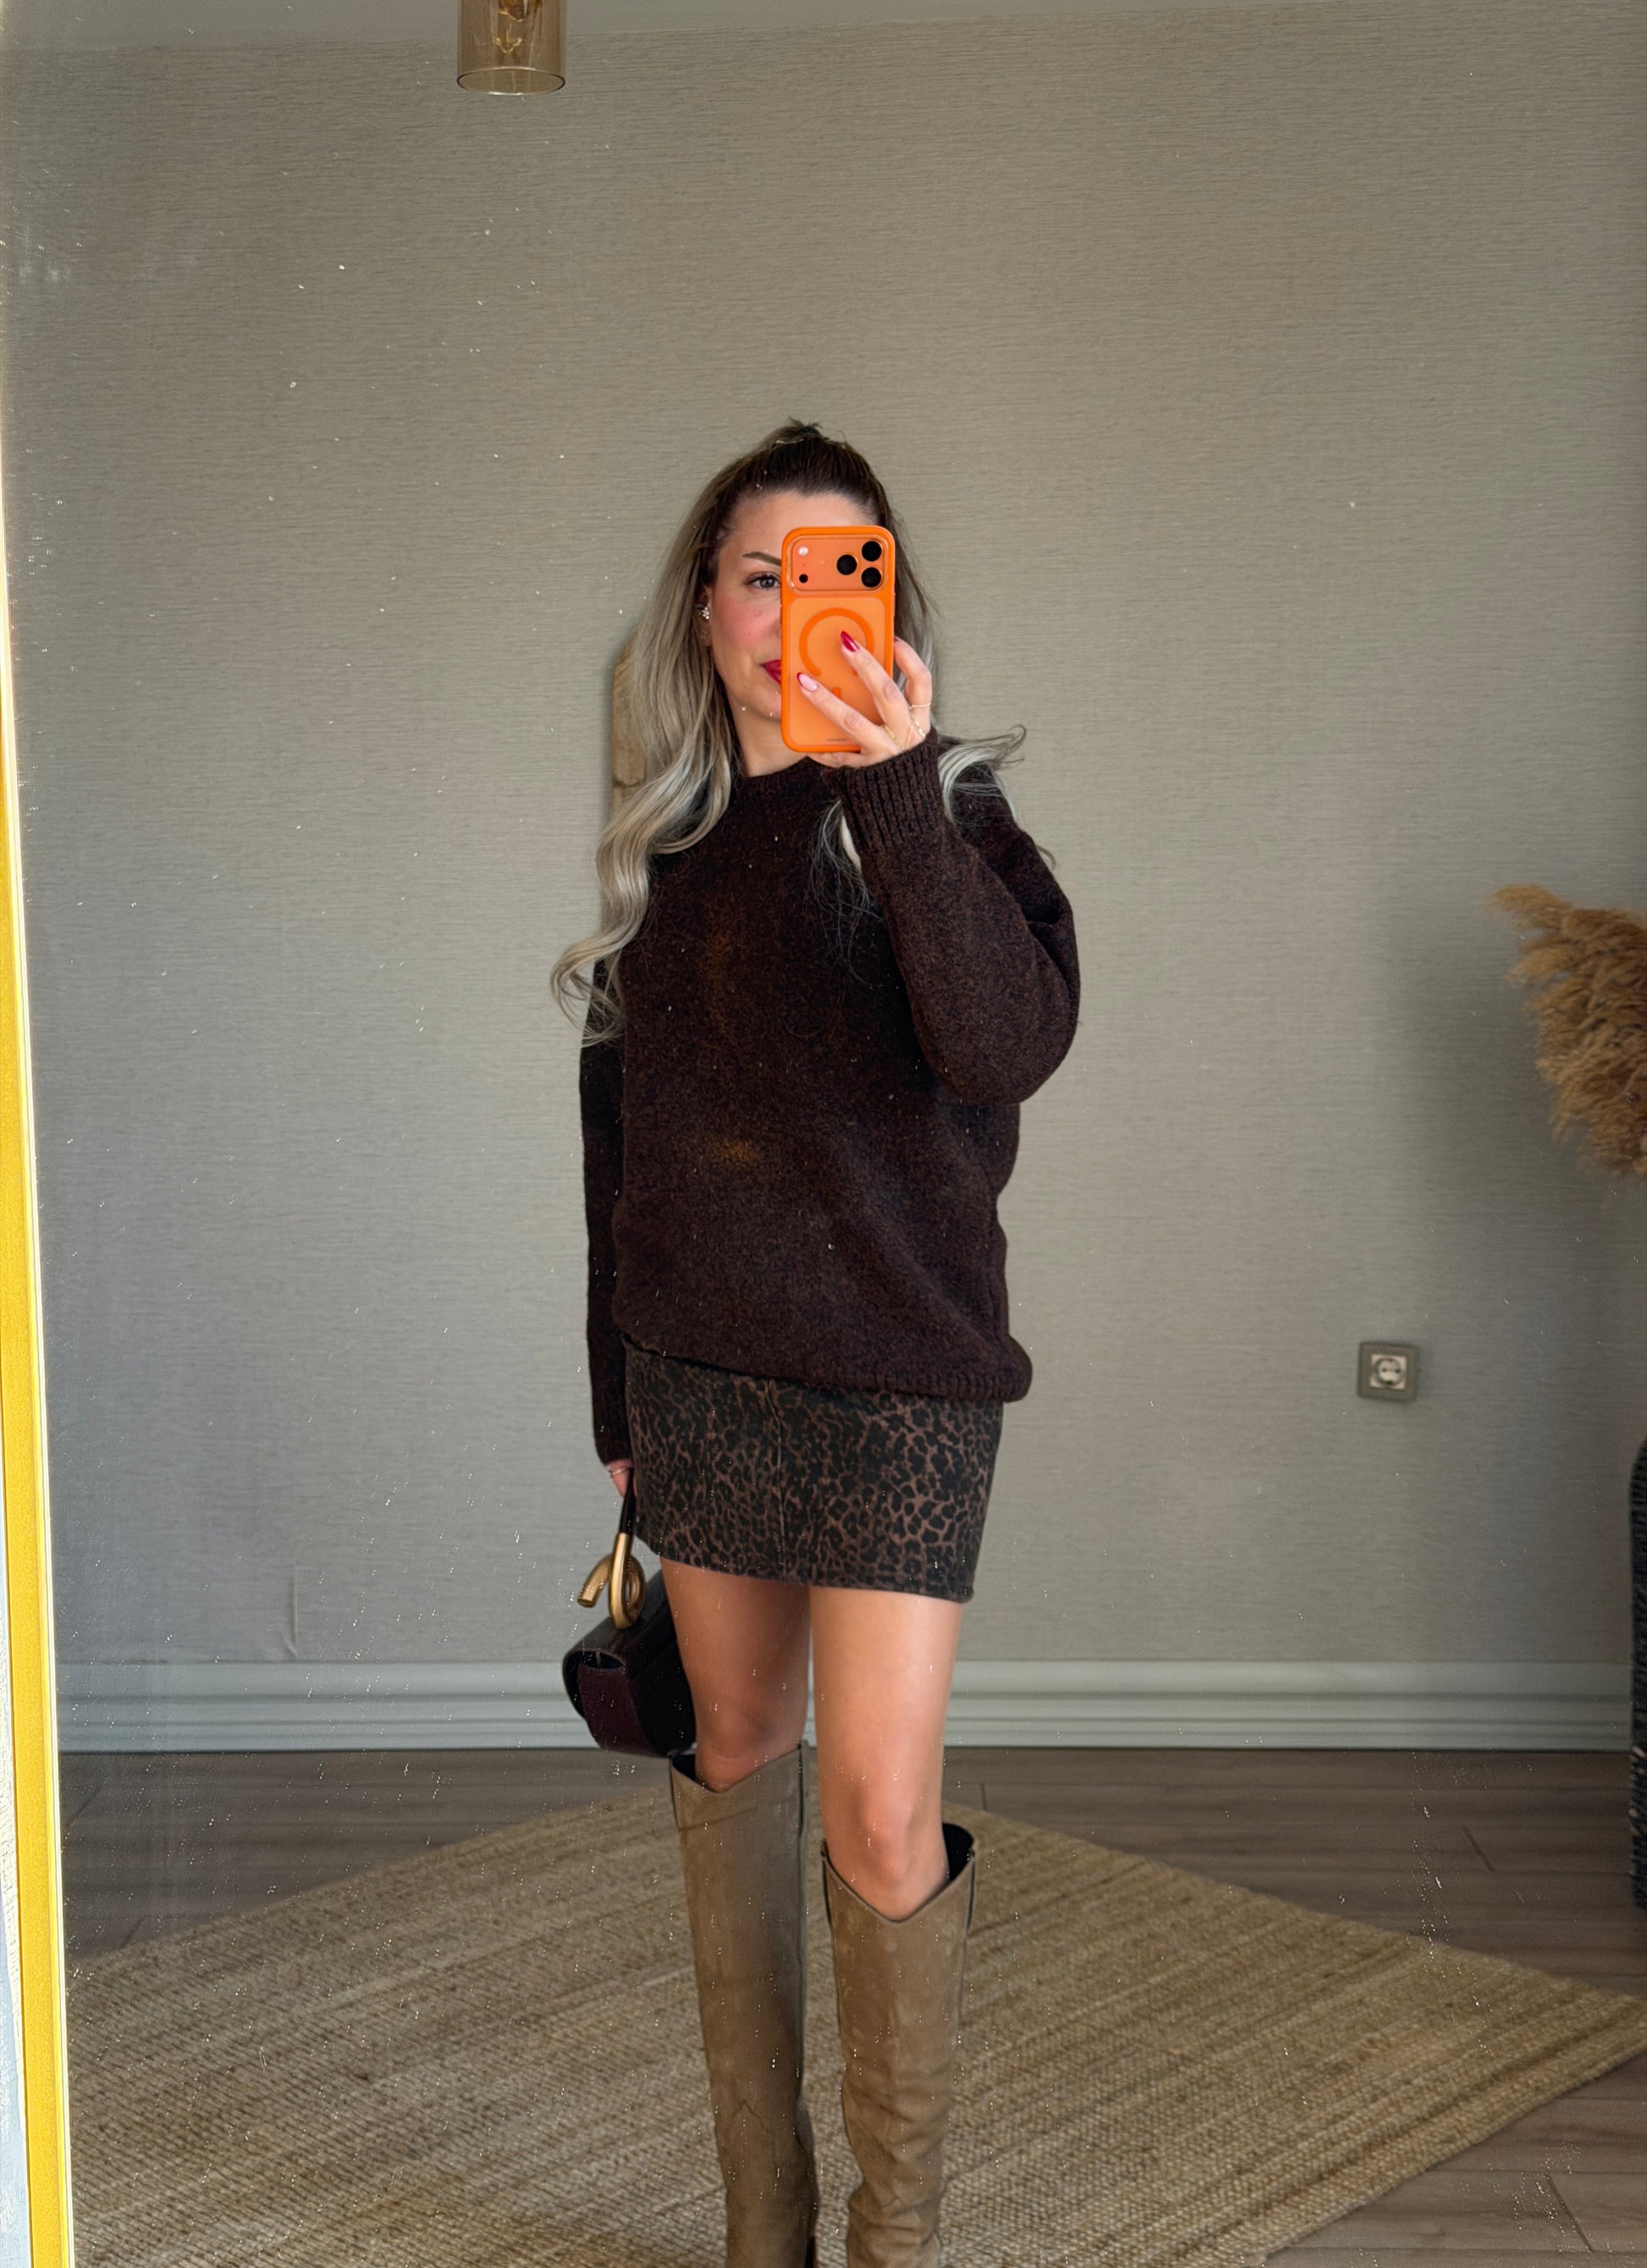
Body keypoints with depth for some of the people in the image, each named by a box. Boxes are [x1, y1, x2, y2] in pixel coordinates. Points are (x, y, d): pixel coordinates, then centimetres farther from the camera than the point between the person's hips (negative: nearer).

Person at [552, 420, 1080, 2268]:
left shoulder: (941, 818, -4)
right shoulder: (665, 849, 9)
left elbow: (1014, 1044, -25)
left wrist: (896, 803, -36)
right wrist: (617, 1392, 16)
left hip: (895, 1372, -4)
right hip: (698, 1370, 5)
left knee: (880, 1819, -8)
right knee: (734, 1750, 11)